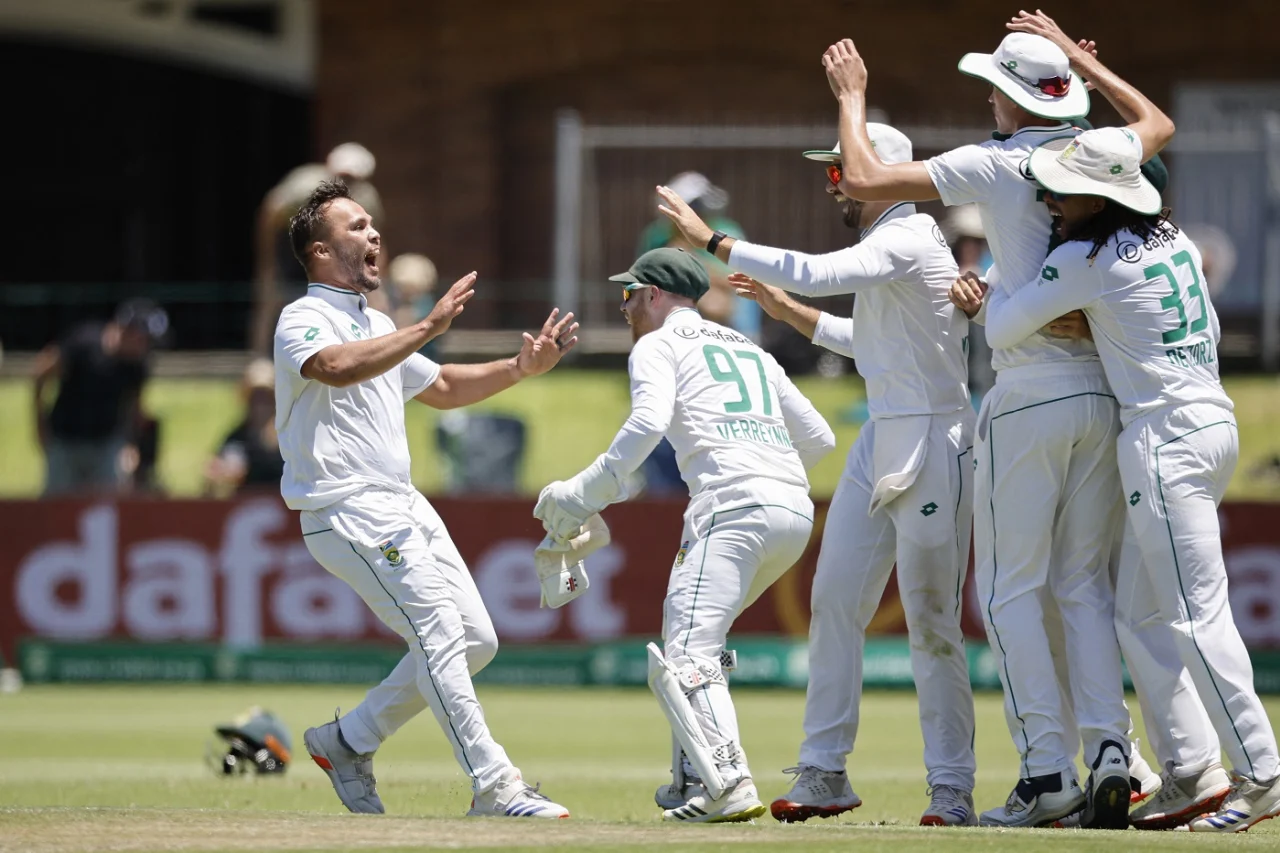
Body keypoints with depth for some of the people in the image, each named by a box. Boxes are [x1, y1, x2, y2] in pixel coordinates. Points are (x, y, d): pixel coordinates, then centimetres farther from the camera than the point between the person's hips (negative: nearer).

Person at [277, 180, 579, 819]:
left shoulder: (377, 327, 22)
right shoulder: (302, 321, -7)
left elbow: (441, 388, 31)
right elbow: (339, 368, -29)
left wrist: (521, 369, 18)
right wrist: (427, 328, -31)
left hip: (403, 508, 9)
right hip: (347, 510, -9)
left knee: (474, 641, 6)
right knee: (439, 631, -19)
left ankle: (348, 741, 17)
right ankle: (495, 789, -20)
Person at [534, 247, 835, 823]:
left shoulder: (658, 344, 11)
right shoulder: (751, 350, 32)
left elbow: (649, 422, -10)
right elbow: (818, 438, 29)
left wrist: (586, 493, -8)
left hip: (733, 504, -8)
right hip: (798, 510, 8)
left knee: (687, 657, -16)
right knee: (691, 635, 25)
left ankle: (731, 786, -35)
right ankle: (697, 775, 19)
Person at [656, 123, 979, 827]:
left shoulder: (907, 241, -15)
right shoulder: (890, 243, 16)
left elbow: (815, 272, -29)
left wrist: (713, 240, -23)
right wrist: (787, 311, 21)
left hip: (931, 445, -10)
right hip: (881, 443, 10)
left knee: (931, 622, -8)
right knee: (834, 602, 7)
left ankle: (952, 788, -3)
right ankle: (825, 774, 12)